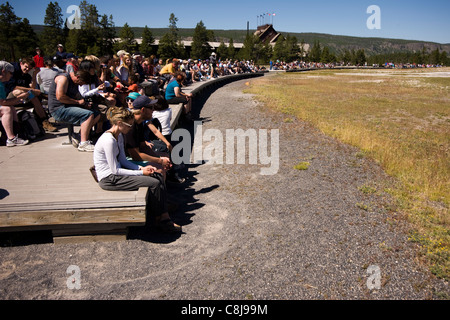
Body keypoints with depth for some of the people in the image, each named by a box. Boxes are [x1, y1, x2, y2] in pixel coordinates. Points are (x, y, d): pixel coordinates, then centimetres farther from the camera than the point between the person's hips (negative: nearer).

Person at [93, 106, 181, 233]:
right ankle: (159, 219, 2)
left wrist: (141, 168, -3)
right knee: (154, 184, -18)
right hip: (108, 179, -10)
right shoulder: (108, 140, -22)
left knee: (158, 177, -3)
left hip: (116, 173, 10)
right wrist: (141, 173, -16)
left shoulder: (119, 136, 8)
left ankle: (165, 217, -4)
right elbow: (115, 170, -21)